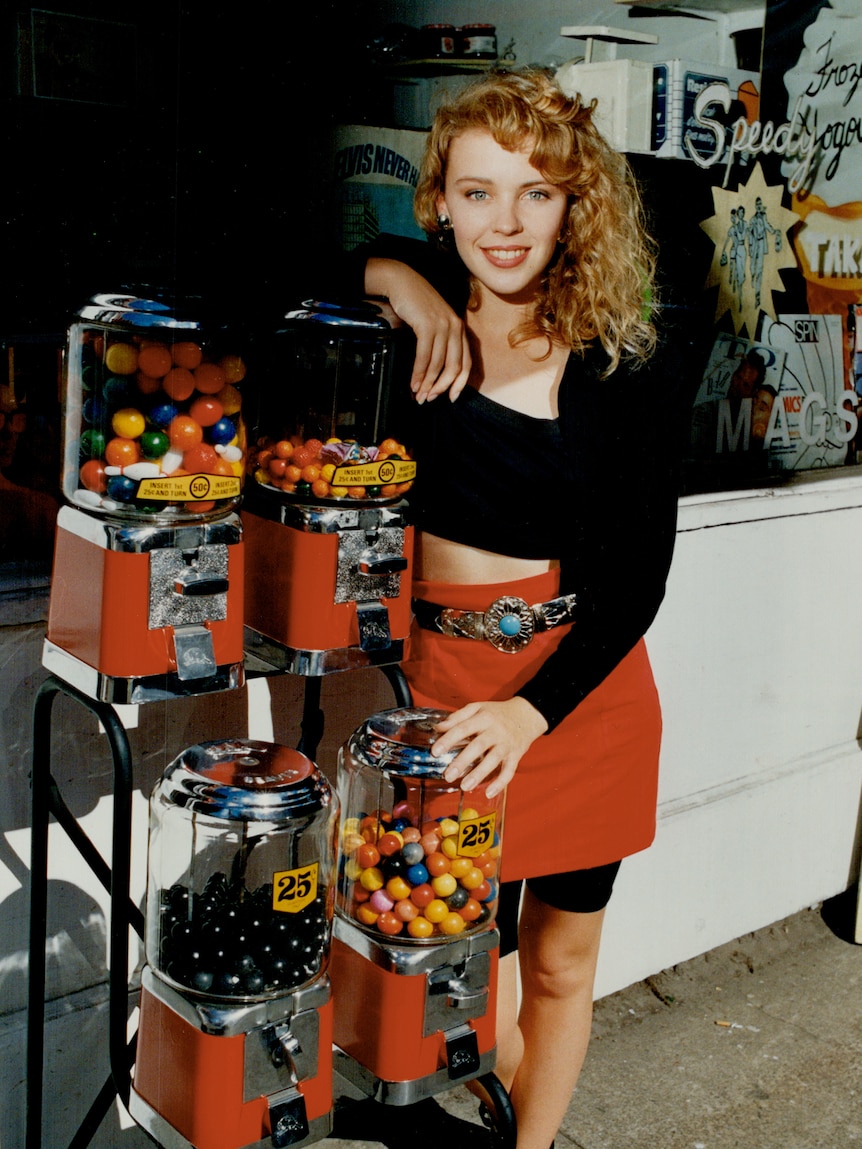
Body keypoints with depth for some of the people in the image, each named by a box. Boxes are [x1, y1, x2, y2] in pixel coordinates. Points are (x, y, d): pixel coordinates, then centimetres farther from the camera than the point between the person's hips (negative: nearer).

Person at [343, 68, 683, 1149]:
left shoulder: (622, 361, -7)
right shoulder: (421, 316, -4)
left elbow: (637, 572, -8)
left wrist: (532, 709, -20)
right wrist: (396, 278, -12)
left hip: (583, 690, 0)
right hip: (445, 678, 0)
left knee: (560, 962, 16)